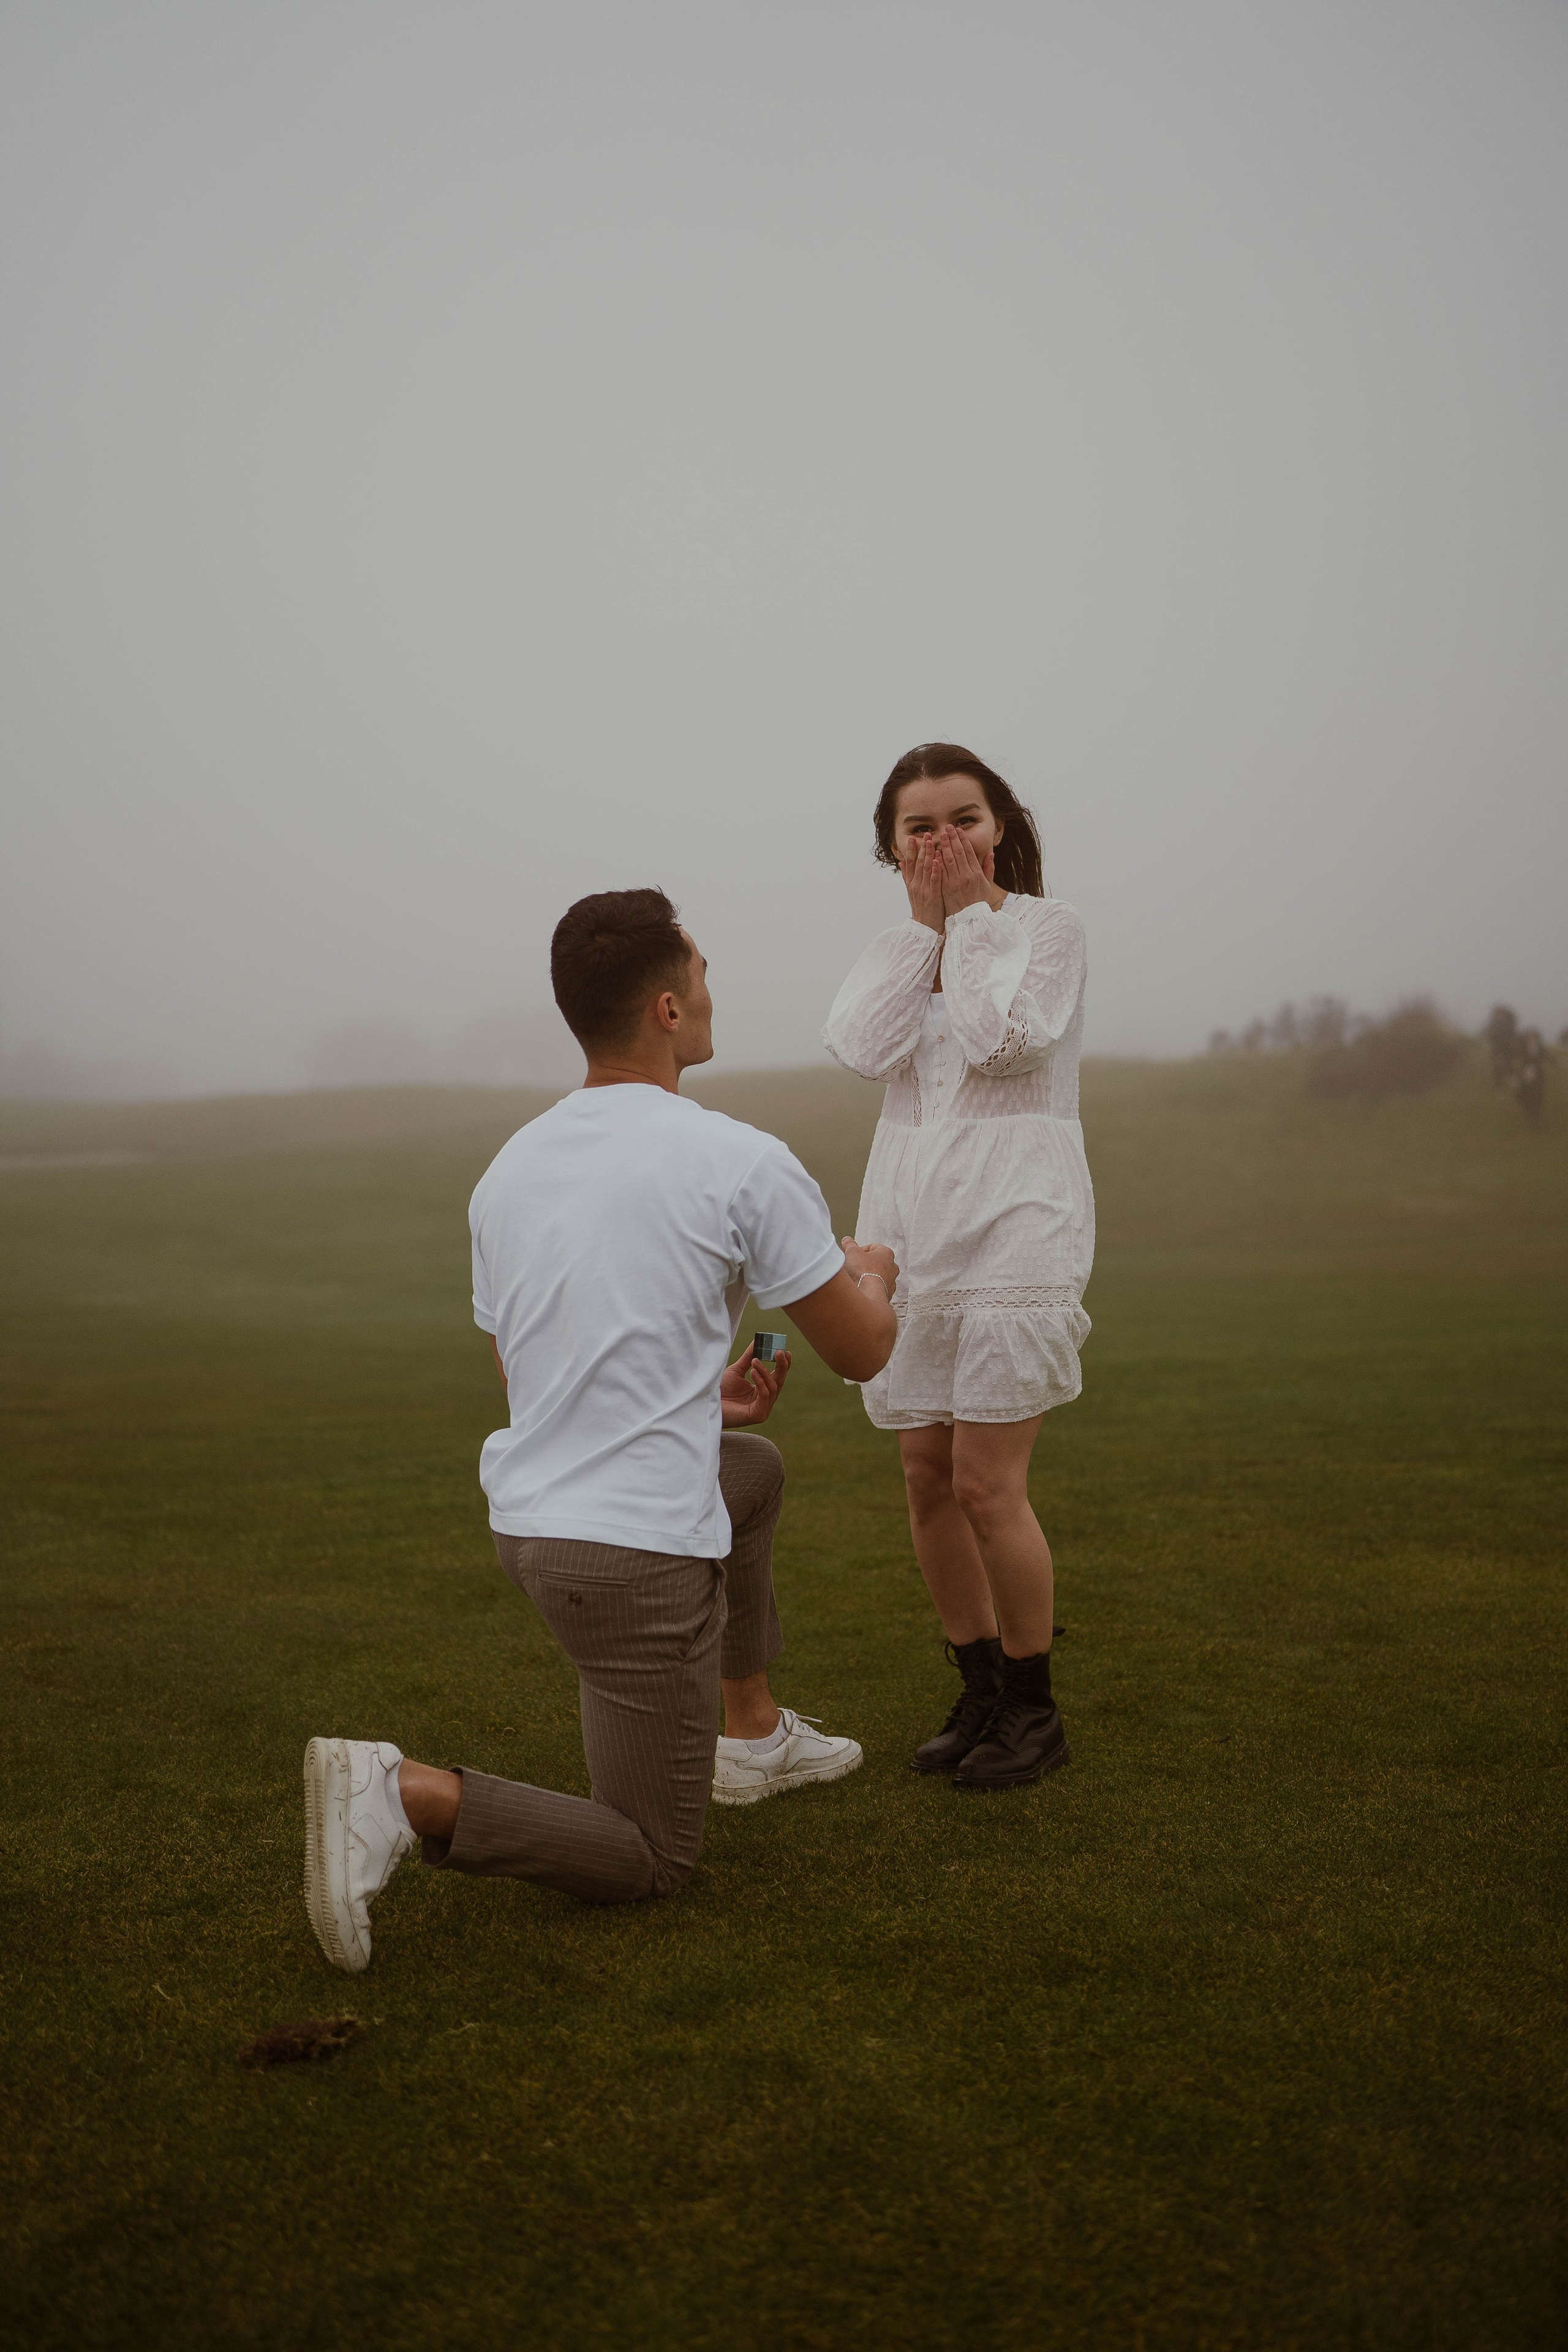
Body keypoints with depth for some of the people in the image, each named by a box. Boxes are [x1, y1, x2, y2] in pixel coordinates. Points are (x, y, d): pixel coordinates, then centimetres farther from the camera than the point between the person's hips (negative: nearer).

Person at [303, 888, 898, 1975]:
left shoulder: (508, 1172, 5)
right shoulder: (743, 1163, -15)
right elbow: (862, 1352, -4)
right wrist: (873, 1274, 20)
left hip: (528, 1516, 8)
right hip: (638, 1557, -7)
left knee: (754, 1466, 34)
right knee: (650, 1863, 9)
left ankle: (754, 1733, 43)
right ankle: (406, 1795, -13)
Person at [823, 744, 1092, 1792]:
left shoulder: (1049, 925, -1)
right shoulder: (898, 945, 14)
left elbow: (1001, 1037, -17)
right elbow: (861, 1046, -6)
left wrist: (972, 912, -7)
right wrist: (926, 920, -5)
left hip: (1016, 1231, -6)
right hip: (912, 1233, 6)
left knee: (987, 1484, -9)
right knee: (928, 1480, 7)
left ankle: (1034, 1712, 8)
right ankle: (982, 1696, 23)